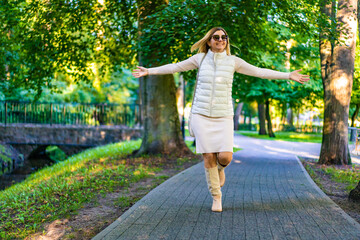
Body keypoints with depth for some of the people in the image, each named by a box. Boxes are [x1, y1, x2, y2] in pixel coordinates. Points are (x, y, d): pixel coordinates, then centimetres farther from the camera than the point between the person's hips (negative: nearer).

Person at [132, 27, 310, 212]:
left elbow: (260, 72, 8)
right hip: (201, 114, 0)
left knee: (225, 157, -14)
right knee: (208, 156, -6)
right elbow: (176, 67, 12)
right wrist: (149, 71, 13)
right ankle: (216, 197, 12)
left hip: (223, 116, 0)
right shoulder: (200, 58, 4)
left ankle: (220, 168, 25)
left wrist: (288, 75, 7)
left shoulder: (233, 61, 4)